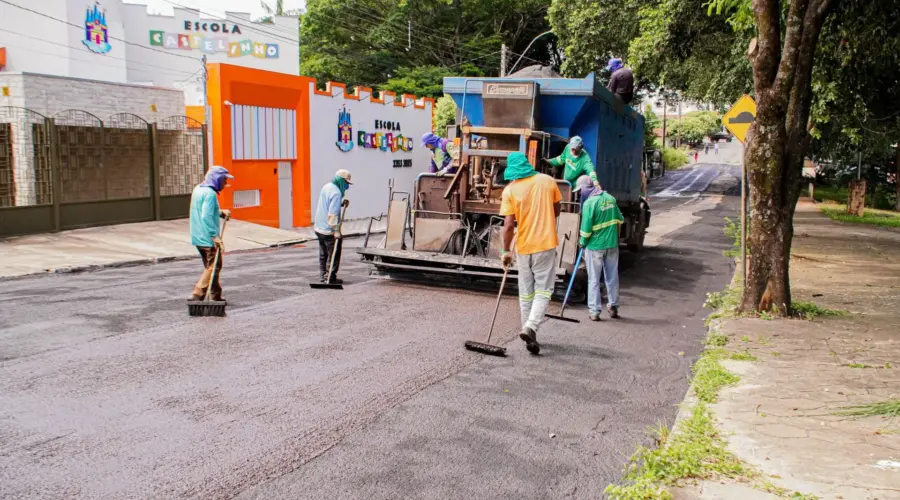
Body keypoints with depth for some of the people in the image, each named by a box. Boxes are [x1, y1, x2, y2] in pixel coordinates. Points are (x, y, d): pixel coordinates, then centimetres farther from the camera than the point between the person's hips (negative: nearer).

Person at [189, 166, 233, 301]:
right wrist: (216, 236, -26)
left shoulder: (198, 189, 12)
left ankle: (216, 297, 24)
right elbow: (206, 217, -26)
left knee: (211, 267, 17)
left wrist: (221, 212, 11)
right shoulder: (210, 193, -18)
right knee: (213, 267, -3)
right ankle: (197, 295, -8)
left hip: (197, 237, 10)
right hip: (208, 238, -10)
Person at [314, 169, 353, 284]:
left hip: (319, 228, 9)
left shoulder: (326, 187, 7)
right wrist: (336, 230, -26)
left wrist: (342, 203, 5)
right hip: (329, 231, -9)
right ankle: (330, 278, 4)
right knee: (333, 255, 2)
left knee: (323, 255, 18)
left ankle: (323, 276, 25)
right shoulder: (336, 193, -21)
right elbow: (332, 214, -27)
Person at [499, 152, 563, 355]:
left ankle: (528, 329, 21)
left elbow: (508, 225, -11)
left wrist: (506, 250, -2)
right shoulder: (548, 181, -1)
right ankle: (530, 327, -15)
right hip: (546, 243, 0)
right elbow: (556, 211, 8)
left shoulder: (510, 190, -7)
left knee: (526, 291, 14)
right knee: (543, 289, 3)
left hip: (524, 246, 0)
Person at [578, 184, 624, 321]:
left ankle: (594, 312, 6)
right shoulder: (610, 198, 2)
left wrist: (582, 243, -1)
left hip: (595, 246, -5)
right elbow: (620, 219, 14)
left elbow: (586, 228, -16)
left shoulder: (589, 203, -17)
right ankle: (613, 307, 21)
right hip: (612, 245, 5)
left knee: (594, 280, 5)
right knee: (612, 278, 14)